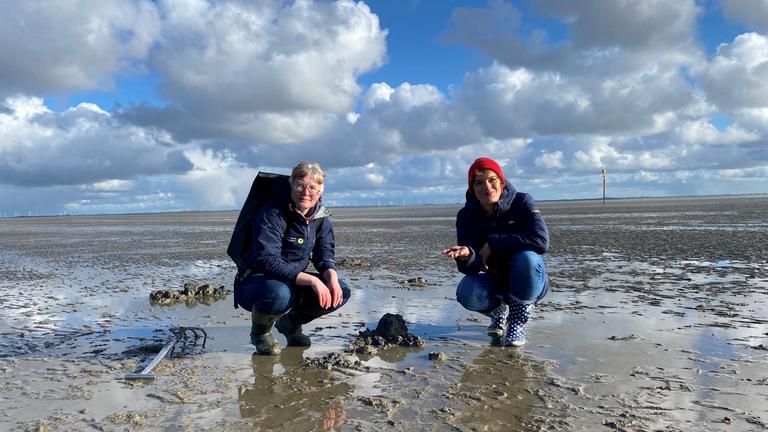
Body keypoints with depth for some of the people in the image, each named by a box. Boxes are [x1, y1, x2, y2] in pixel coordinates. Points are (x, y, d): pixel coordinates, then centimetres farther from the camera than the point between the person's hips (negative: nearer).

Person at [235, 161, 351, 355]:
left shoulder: (320, 216, -2)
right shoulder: (273, 215, -23)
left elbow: (325, 254, 1)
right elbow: (268, 261, -30)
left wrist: (332, 278, -23)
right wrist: (312, 280, -37)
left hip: (294, 281, 6)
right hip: (254, 283, -6)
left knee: (340, 292, -12)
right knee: (280, 294, -40)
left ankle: (290, 322, 14)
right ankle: (260, 331, -3)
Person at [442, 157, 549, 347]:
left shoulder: (521, 202, -16)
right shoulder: (466, 215, -10)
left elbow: (541, 240, -32)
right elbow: (472, 268, -18)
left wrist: (494, 243, -29)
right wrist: (466, 255, -43)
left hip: (529, 282, -2)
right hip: (494, 281, 2)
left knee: (527, 257, -34)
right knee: (466, 293, -29)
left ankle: (518, 320, -10)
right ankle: (498, 311, 8)